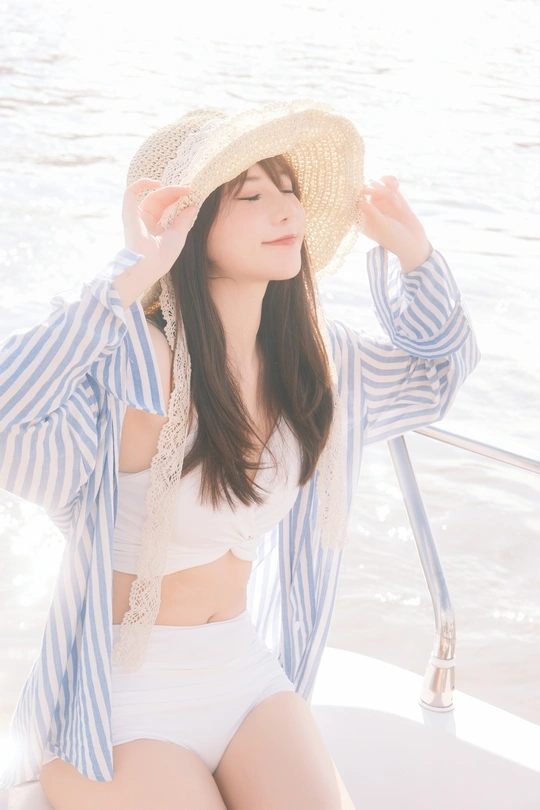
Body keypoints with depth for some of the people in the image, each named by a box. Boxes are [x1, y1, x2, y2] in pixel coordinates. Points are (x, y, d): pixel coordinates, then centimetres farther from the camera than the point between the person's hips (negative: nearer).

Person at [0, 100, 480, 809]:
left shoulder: (311, 355, -1)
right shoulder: (125, 365, -22)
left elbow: (440, 366, 17)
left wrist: (411, 252, 2)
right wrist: (130, 279, -42)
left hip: (248, 672, 6)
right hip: (115, 696, -5)